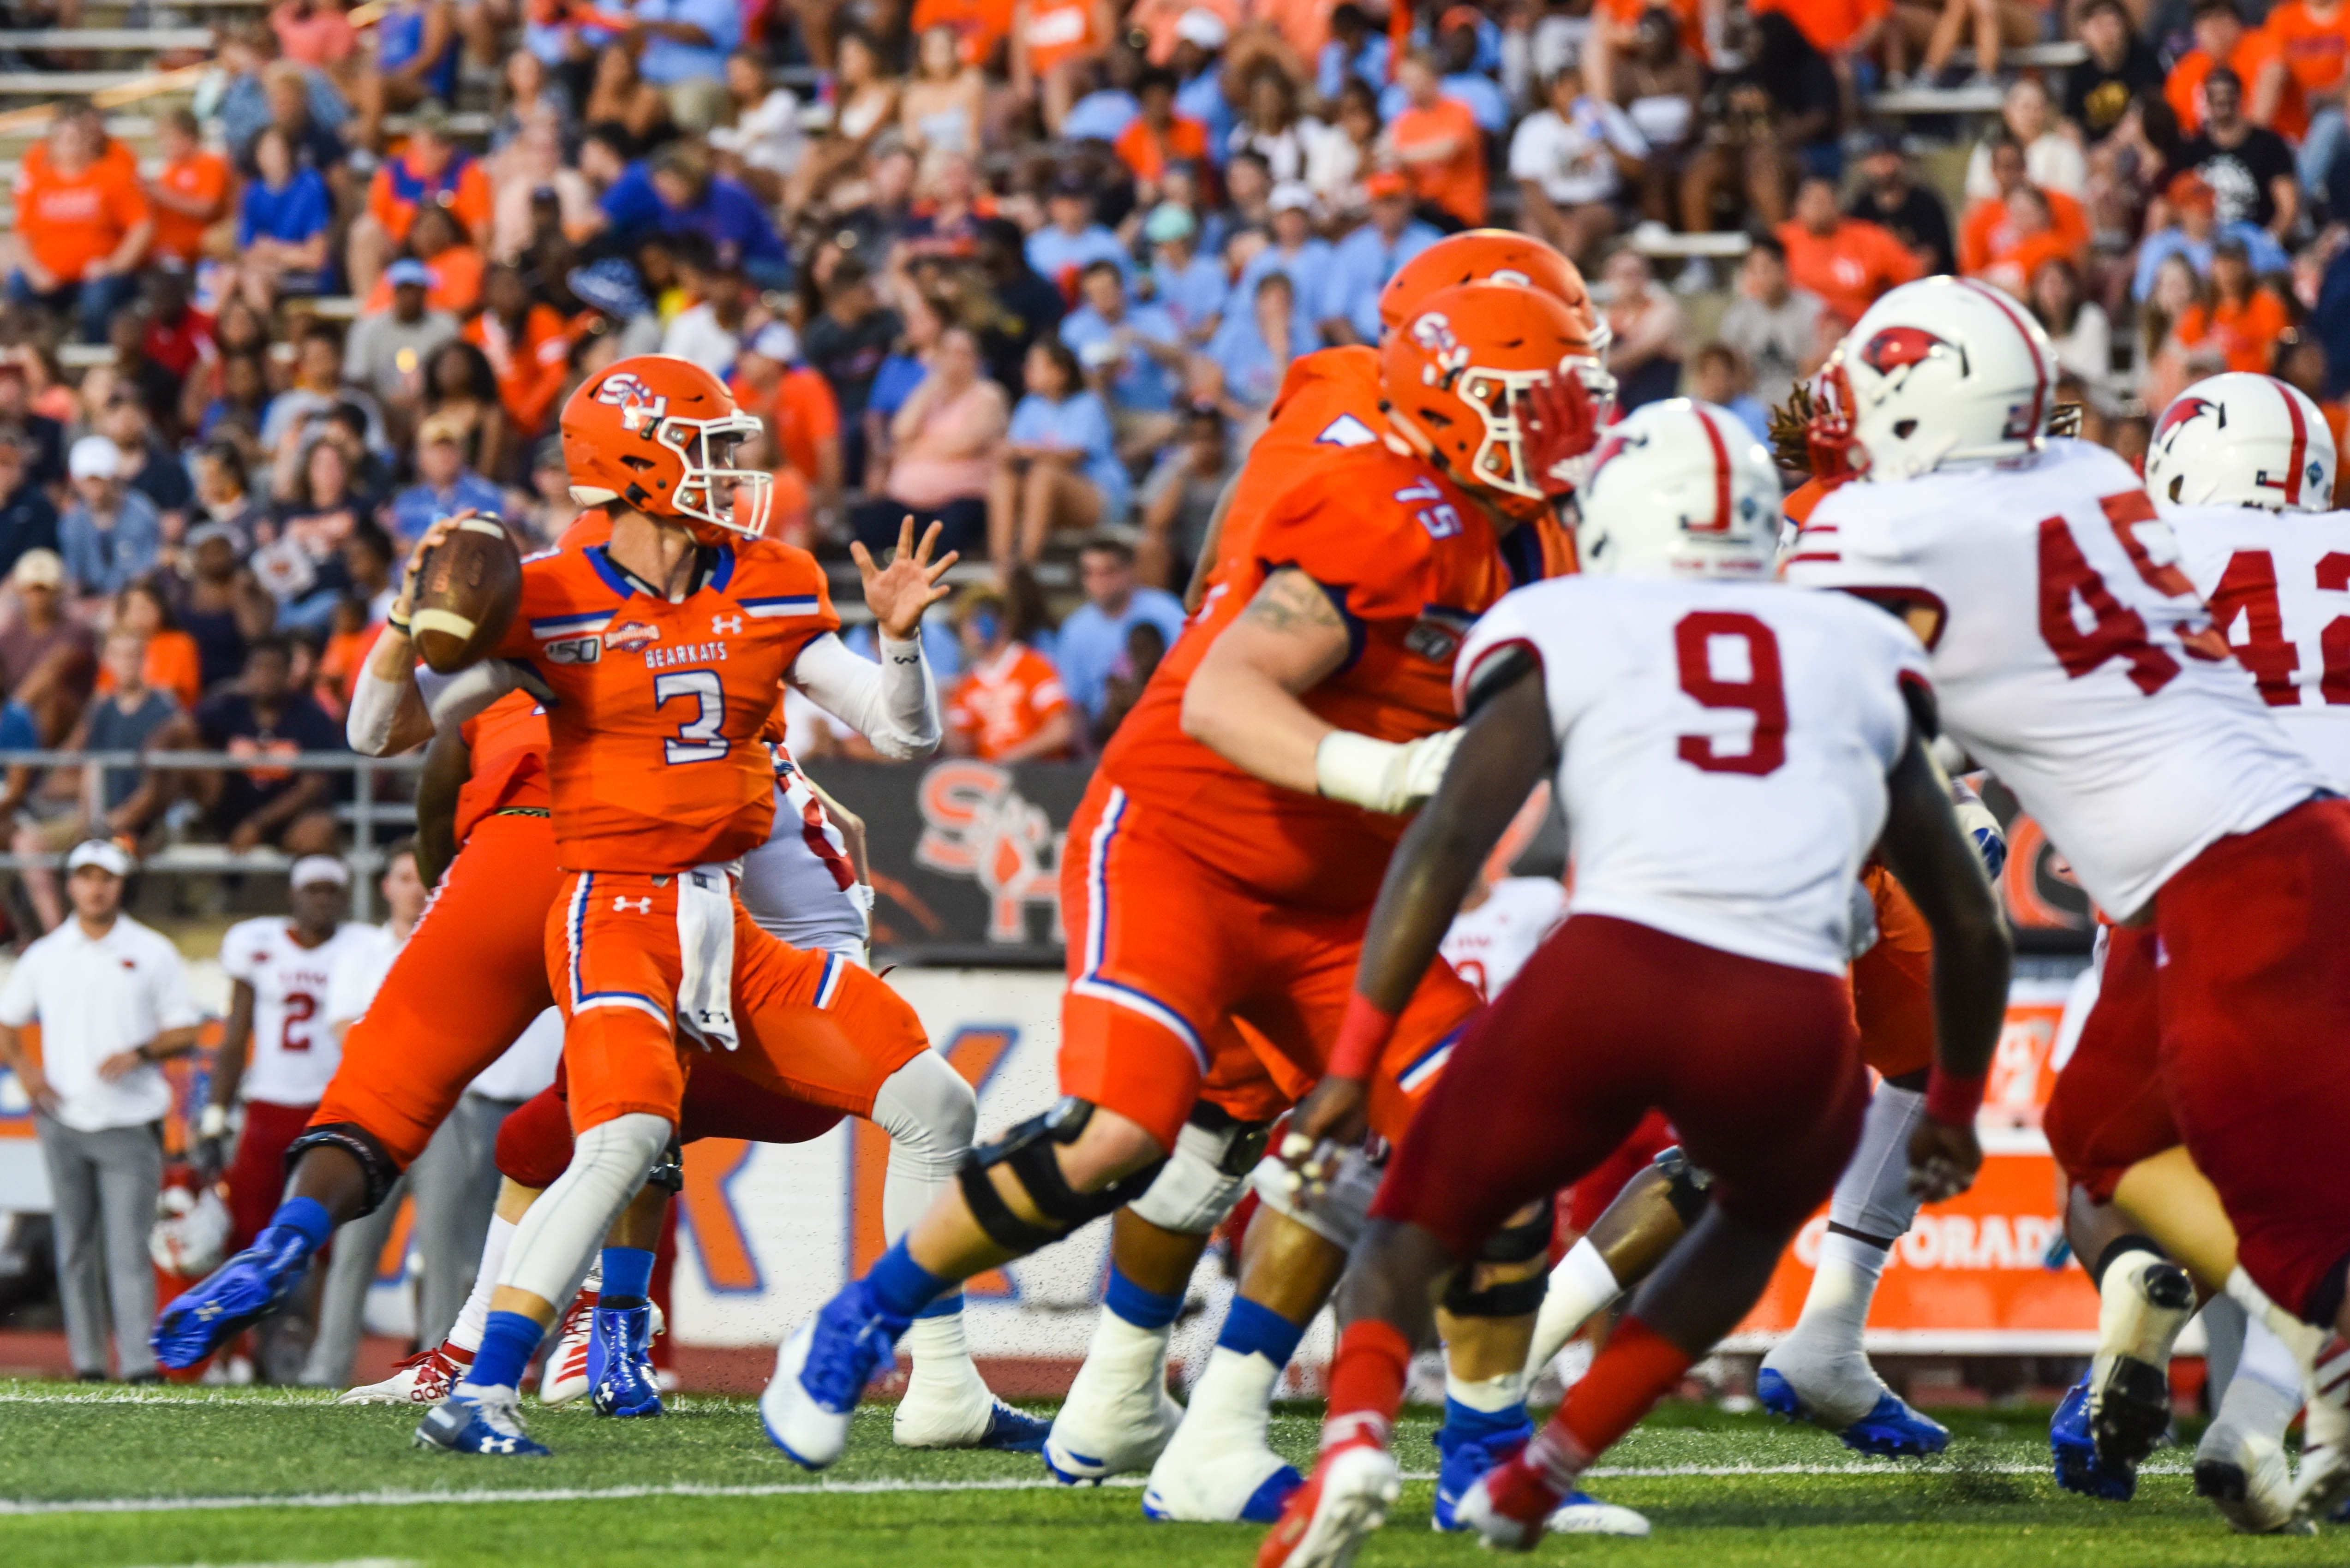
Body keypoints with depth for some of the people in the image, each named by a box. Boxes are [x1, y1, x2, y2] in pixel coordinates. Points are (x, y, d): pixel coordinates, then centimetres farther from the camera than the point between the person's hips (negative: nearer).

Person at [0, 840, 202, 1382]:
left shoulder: (152, 953, 5)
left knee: (129, 1249, -12)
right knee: (75, 1249, 5)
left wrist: (141, 1053, -14)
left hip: (130, 1127, -3)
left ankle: (141, 1366, -17)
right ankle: (87, 1365, 11)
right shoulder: (44, 956, 11)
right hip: (64, 1126, 3)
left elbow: (185, 1032, 5)